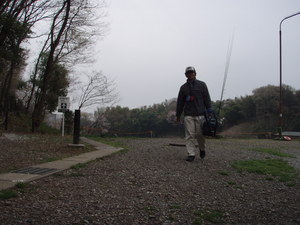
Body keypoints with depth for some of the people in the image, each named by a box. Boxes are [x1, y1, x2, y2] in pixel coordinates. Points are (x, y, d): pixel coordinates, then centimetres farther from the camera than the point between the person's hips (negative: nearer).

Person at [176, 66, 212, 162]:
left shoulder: (202, 85, 9)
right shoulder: (183, 87, 14)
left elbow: (207, 99, 5)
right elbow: (180, 102, 16)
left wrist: (209, 112, -1)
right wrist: (178, 115, 15)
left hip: (200, 115, -1)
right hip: (188, 115, 2)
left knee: (200, 134, 0)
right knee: (189, 135, -5)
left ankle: (202, 149, 26)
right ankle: (191, 154, -2)